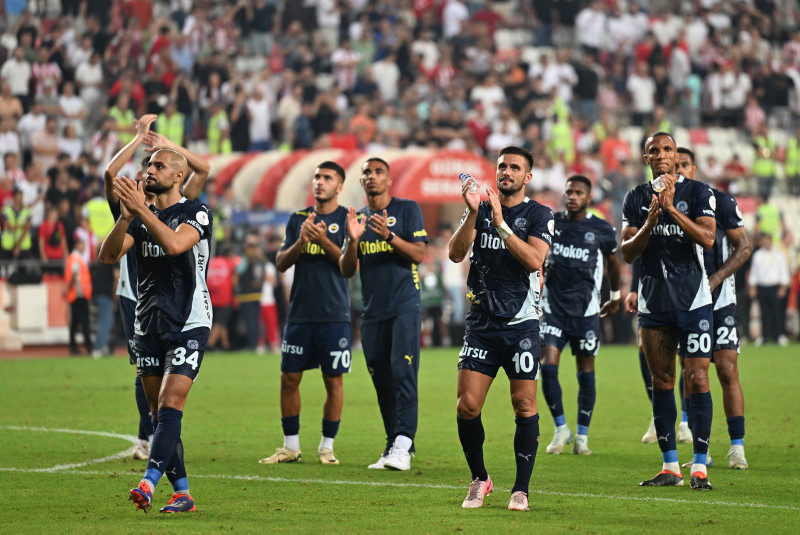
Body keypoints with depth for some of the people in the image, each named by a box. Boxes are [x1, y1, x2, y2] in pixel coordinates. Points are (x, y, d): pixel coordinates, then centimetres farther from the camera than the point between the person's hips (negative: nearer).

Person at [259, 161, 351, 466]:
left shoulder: (347, 219, 1)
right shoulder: (298, 219, 12)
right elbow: (281, 263, 8)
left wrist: (323, 239, -20)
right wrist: (300, 242, -11)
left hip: (334, 315, -4)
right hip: (300, 312, 4)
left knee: (333, 380, -1)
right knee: (289, 378, 3)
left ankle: (327, 447, 9)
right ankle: (291, 446, 12)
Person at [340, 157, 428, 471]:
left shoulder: (407, 210, 2)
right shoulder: (358, 219, 14)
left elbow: (419, 254, -6)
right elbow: (346, 270, 10)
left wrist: (388, 235, -20)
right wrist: (353, 240, -8)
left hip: (404, 305, -5)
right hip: (372, 310, 5)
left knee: (403, 372, -16)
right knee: (382, 380, 5)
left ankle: (403, 445, -22)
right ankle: (392, 447, 10)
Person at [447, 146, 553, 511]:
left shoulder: (539, 215, 1)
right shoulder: (479, 209, 10)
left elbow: (534, 259, -15)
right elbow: (456, 253, -4)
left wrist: (501, 224, -20)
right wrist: (472, 213, -18)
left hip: (520, 323, -3)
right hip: (481, 322, 3)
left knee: (524, 405, -5)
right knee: (467, 406, -4)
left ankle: (521, 490, 4)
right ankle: (479, 479, 15)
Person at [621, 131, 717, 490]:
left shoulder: (697, 193, -2)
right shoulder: (636, 199, 8)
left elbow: (707, 238, -15)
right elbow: (627, 253, 2)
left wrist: (671, 209, -22)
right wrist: (649, 224, -15)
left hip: (693, 299, -4)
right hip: (653, 304, 4)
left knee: (697, 380, -9)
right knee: (661, 382, 6)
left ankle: (699, 467, -7)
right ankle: (670, 466, 12)